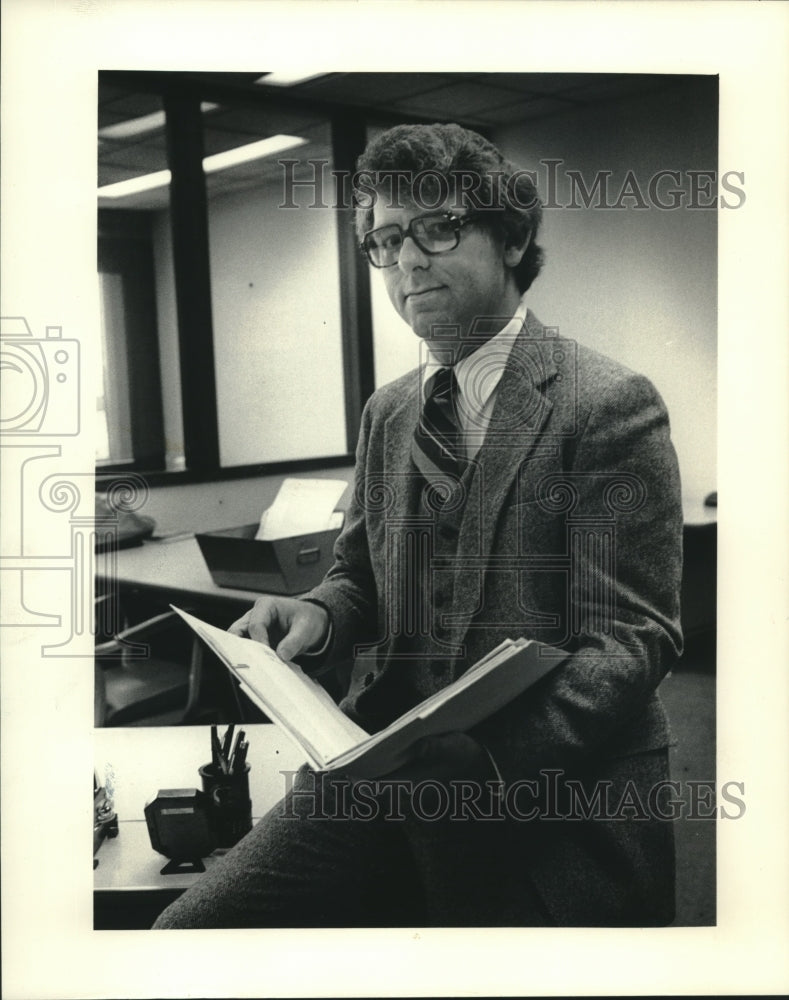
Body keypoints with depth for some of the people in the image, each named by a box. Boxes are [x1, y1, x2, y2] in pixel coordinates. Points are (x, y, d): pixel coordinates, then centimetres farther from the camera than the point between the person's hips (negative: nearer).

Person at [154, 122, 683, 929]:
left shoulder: (611, 405, -8)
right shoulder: (386, 413, 12)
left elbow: (631, 637, -12)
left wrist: (491, 763, -26)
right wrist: (318, 615, -6)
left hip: (554, 815, -4)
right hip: (379, 778, 5)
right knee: (184, 933, -11)